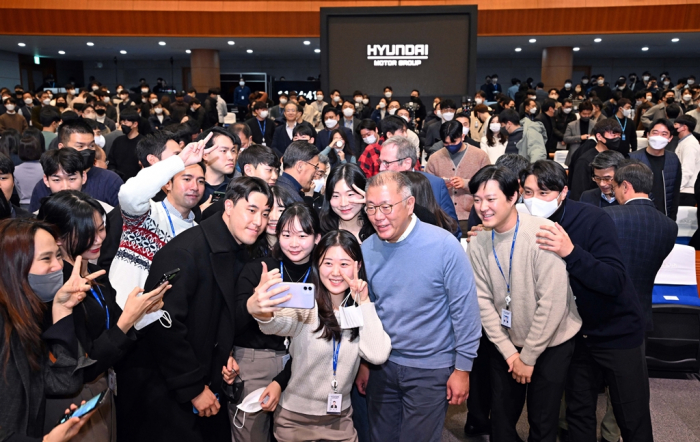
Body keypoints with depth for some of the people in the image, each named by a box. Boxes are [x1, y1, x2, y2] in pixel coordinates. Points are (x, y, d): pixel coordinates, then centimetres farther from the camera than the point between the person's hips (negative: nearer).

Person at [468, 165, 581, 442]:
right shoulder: (478, 243, -7)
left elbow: (552, 301, -22)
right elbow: (484, 300, -3)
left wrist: (528, 357, -15)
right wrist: (508, 351, -6)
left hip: (550, 344, -4)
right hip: (506, 345, 4)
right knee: (501, 418, 15)